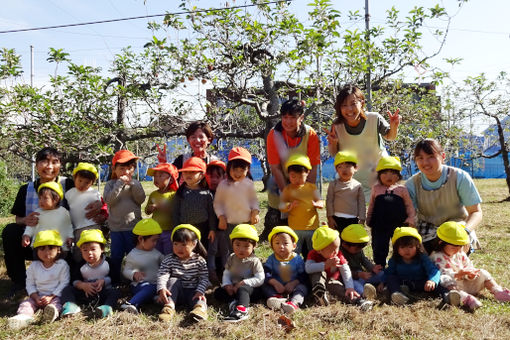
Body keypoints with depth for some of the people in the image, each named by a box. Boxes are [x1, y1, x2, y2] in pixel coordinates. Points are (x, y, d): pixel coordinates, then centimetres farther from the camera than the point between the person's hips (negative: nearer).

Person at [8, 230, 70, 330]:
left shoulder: (62, 265, -5)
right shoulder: (33, 266, 7)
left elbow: (63, 283, -8)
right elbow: (30, 284, 8)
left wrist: (51, 297, -16)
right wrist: (36, 297, -9)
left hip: (55, 296, -4)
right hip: (37, 296, 4)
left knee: (56, 302, -32)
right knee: (26, 303, -20)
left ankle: (51, 313, -61)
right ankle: (23, 316, -47)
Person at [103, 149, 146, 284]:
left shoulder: (135, 183, 3)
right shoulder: (110, 184, 0)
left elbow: (141, 199, -10)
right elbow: (109, 200, -16)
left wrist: (131, 183, -18)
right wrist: (120, 183, -20)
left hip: (133, 226, 0)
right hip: (115, 227, 0)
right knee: (115, 257, 9)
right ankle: (114, 282, 23)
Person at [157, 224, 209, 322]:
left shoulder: (199, 261, -3)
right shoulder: (168, 260, -2)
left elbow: (204, 278, -6)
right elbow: (162, 275, -15)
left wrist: (200, 291, -24)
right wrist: (162, 289, -34)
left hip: (193, 291, -1)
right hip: (176, 293, 1)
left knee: (200, 297, -29)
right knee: (173, 281, -25)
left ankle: (200, 308, -59)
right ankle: (169, 307, -38)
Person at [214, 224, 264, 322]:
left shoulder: (254, 261, -8)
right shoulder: (232, 258, 7)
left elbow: (260, 279, -14)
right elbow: (226, 273, 9)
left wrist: (243, 283, -20)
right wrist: (227, 284, -11)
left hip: (249, 287, -6)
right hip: (232, 288, 6)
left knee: (242, 289, -37)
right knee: (217, 292, -13)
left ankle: (241, 310, -54)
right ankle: (233, 302, -31)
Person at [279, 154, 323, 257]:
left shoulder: (312, 187, 4)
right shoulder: (287, 189, 1)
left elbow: (321, 203, 3)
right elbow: (281, 206, -4)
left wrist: (317, 204, -21)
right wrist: (289, 206, -26)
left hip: (312, 227, 1)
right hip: (294, 229, -1)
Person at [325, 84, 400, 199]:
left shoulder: (375, 119, -21)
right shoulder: (337, 126, -18)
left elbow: (389, 136, -1)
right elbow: (333, 154, -4)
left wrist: (394, 127, -22)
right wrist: (333, 143, -25)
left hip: (380, 177, 0)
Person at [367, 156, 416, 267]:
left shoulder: (401, 189, 1)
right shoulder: (376, 188, 3)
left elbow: (409, 205, 5)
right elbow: (371, 205, 13)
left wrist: (411, 217, -8)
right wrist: (368, 219, 14)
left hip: (399, 224, 0)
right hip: (379, 225, 0)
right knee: (379, 249, 9)